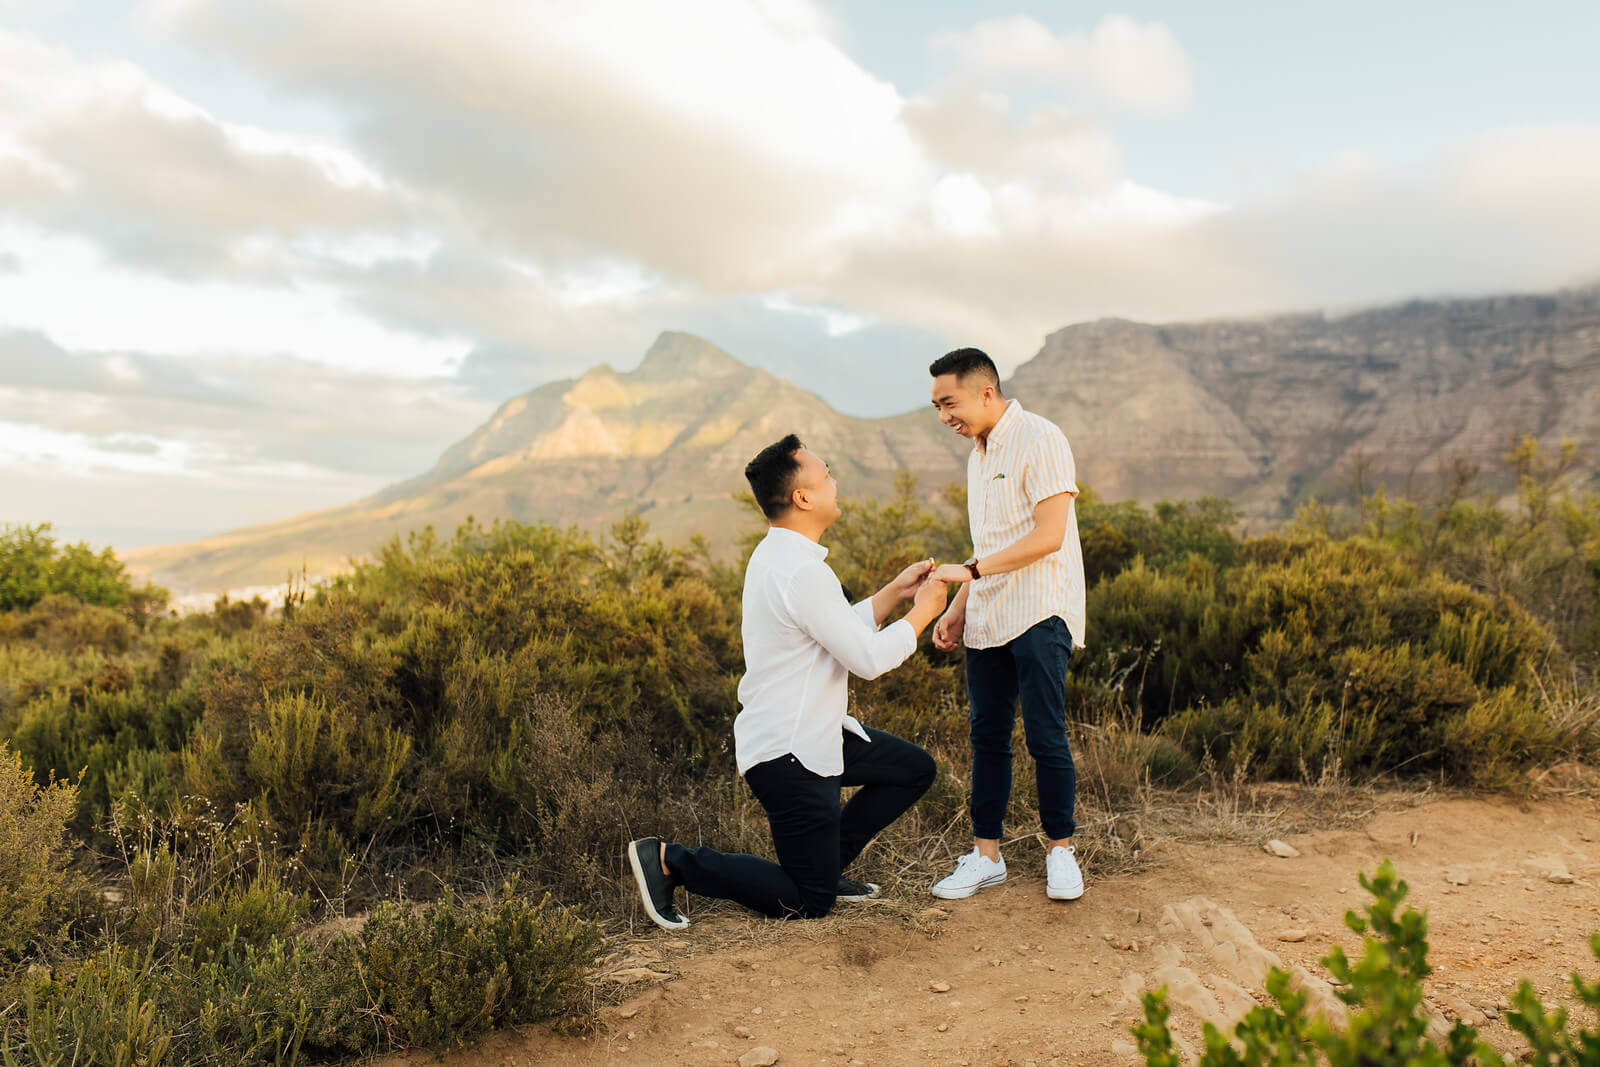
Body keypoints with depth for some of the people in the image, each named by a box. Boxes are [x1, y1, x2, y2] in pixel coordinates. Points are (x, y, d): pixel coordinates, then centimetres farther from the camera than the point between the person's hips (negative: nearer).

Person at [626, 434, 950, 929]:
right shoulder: (802, 572, -26)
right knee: (810, 904, 2)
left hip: (810, 733, 10)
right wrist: (922, 612, -5)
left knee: (915, 768, 18)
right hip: (788, 754, -10)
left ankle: (823, 864, 20)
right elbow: (868, 658, -20)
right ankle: (670, 860, 3)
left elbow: (842, 631, 16)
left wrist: (895, 591, 9)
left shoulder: (778, 555, 7)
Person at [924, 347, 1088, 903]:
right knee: (987, 735, 8)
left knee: (1045, 736, -5)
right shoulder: (979, 454, 16)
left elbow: (1047, 536, -18)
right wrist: (957, 608, 15)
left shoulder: (1040, 439, -10)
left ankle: (1060, 848, 12)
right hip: (987, 619, 8)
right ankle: (986, 853, 17)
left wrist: (972, 570, -20)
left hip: (1039, 614, -8)